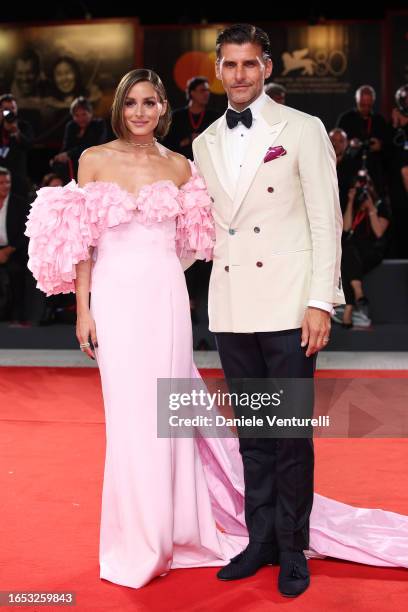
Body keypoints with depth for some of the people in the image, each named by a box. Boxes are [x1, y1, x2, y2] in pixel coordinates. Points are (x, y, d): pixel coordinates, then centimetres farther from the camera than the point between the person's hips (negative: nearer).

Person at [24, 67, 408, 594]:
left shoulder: (179, 166, 9)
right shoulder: (95, 160, 4)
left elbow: (190, 238, 12)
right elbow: (82, 241, 3)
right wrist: (83, 309, -2)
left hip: (165, 296, 1)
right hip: (115, 296, -1)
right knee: (129, 417, 2)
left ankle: (175, 531, 19)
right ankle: (137, 543, 16)